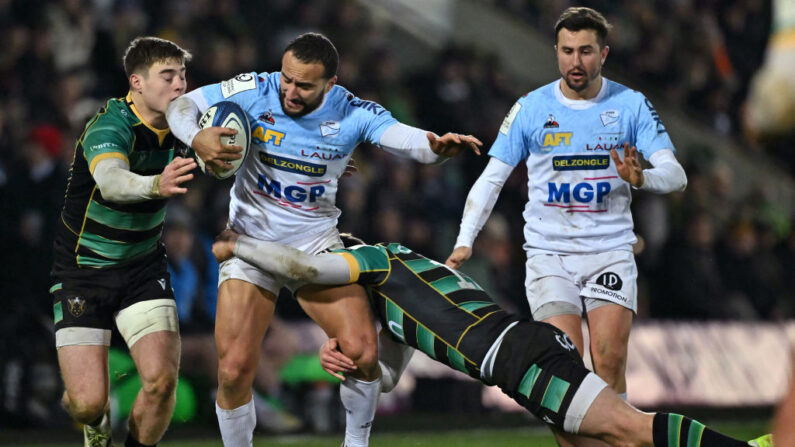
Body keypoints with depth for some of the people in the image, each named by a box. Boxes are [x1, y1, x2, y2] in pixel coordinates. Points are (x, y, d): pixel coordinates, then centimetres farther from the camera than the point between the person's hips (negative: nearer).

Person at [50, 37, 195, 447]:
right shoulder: (110, 126, -23)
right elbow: (110, 181, -46)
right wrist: (155, 185, -66)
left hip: (143, 269, 4)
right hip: (82, 270, -4)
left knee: (161, 379, -17)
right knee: (87, 401, -11)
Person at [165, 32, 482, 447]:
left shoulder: (352, 113, -13)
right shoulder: (255, 91, -13)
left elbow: (403, 137, -26)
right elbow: (181, 105, -6)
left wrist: (437, 145, -49)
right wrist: (197, 139, -28)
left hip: (317, 242, 0)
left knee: (362, 352, -15)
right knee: (234, 370, -10)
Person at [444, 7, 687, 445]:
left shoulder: (630, 104, 1)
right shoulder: (531, 108, 1)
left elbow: (675, 174, -5)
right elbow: (491, 177, 5)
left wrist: (640, 177, -27)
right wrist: (465, 241, -6)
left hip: (610, 252, 0)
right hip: (548, 254, 0)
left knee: (609, 359, -14)